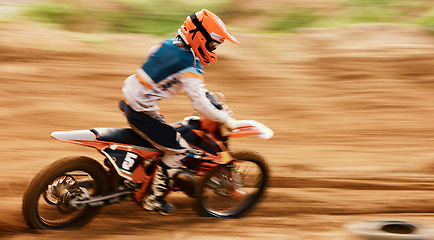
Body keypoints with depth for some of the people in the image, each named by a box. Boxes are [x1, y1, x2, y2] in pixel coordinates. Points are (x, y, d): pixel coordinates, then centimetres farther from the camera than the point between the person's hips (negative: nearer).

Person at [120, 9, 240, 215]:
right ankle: (154, 199, 9)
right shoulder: (190, 67, -19)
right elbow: (200, 105, -22)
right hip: (141, 112, -9)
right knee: (178, 149, 1)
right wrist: (227, 121, -10)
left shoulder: (169, 44, 5)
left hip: (129, 99, 9)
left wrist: (203, 89, 29)